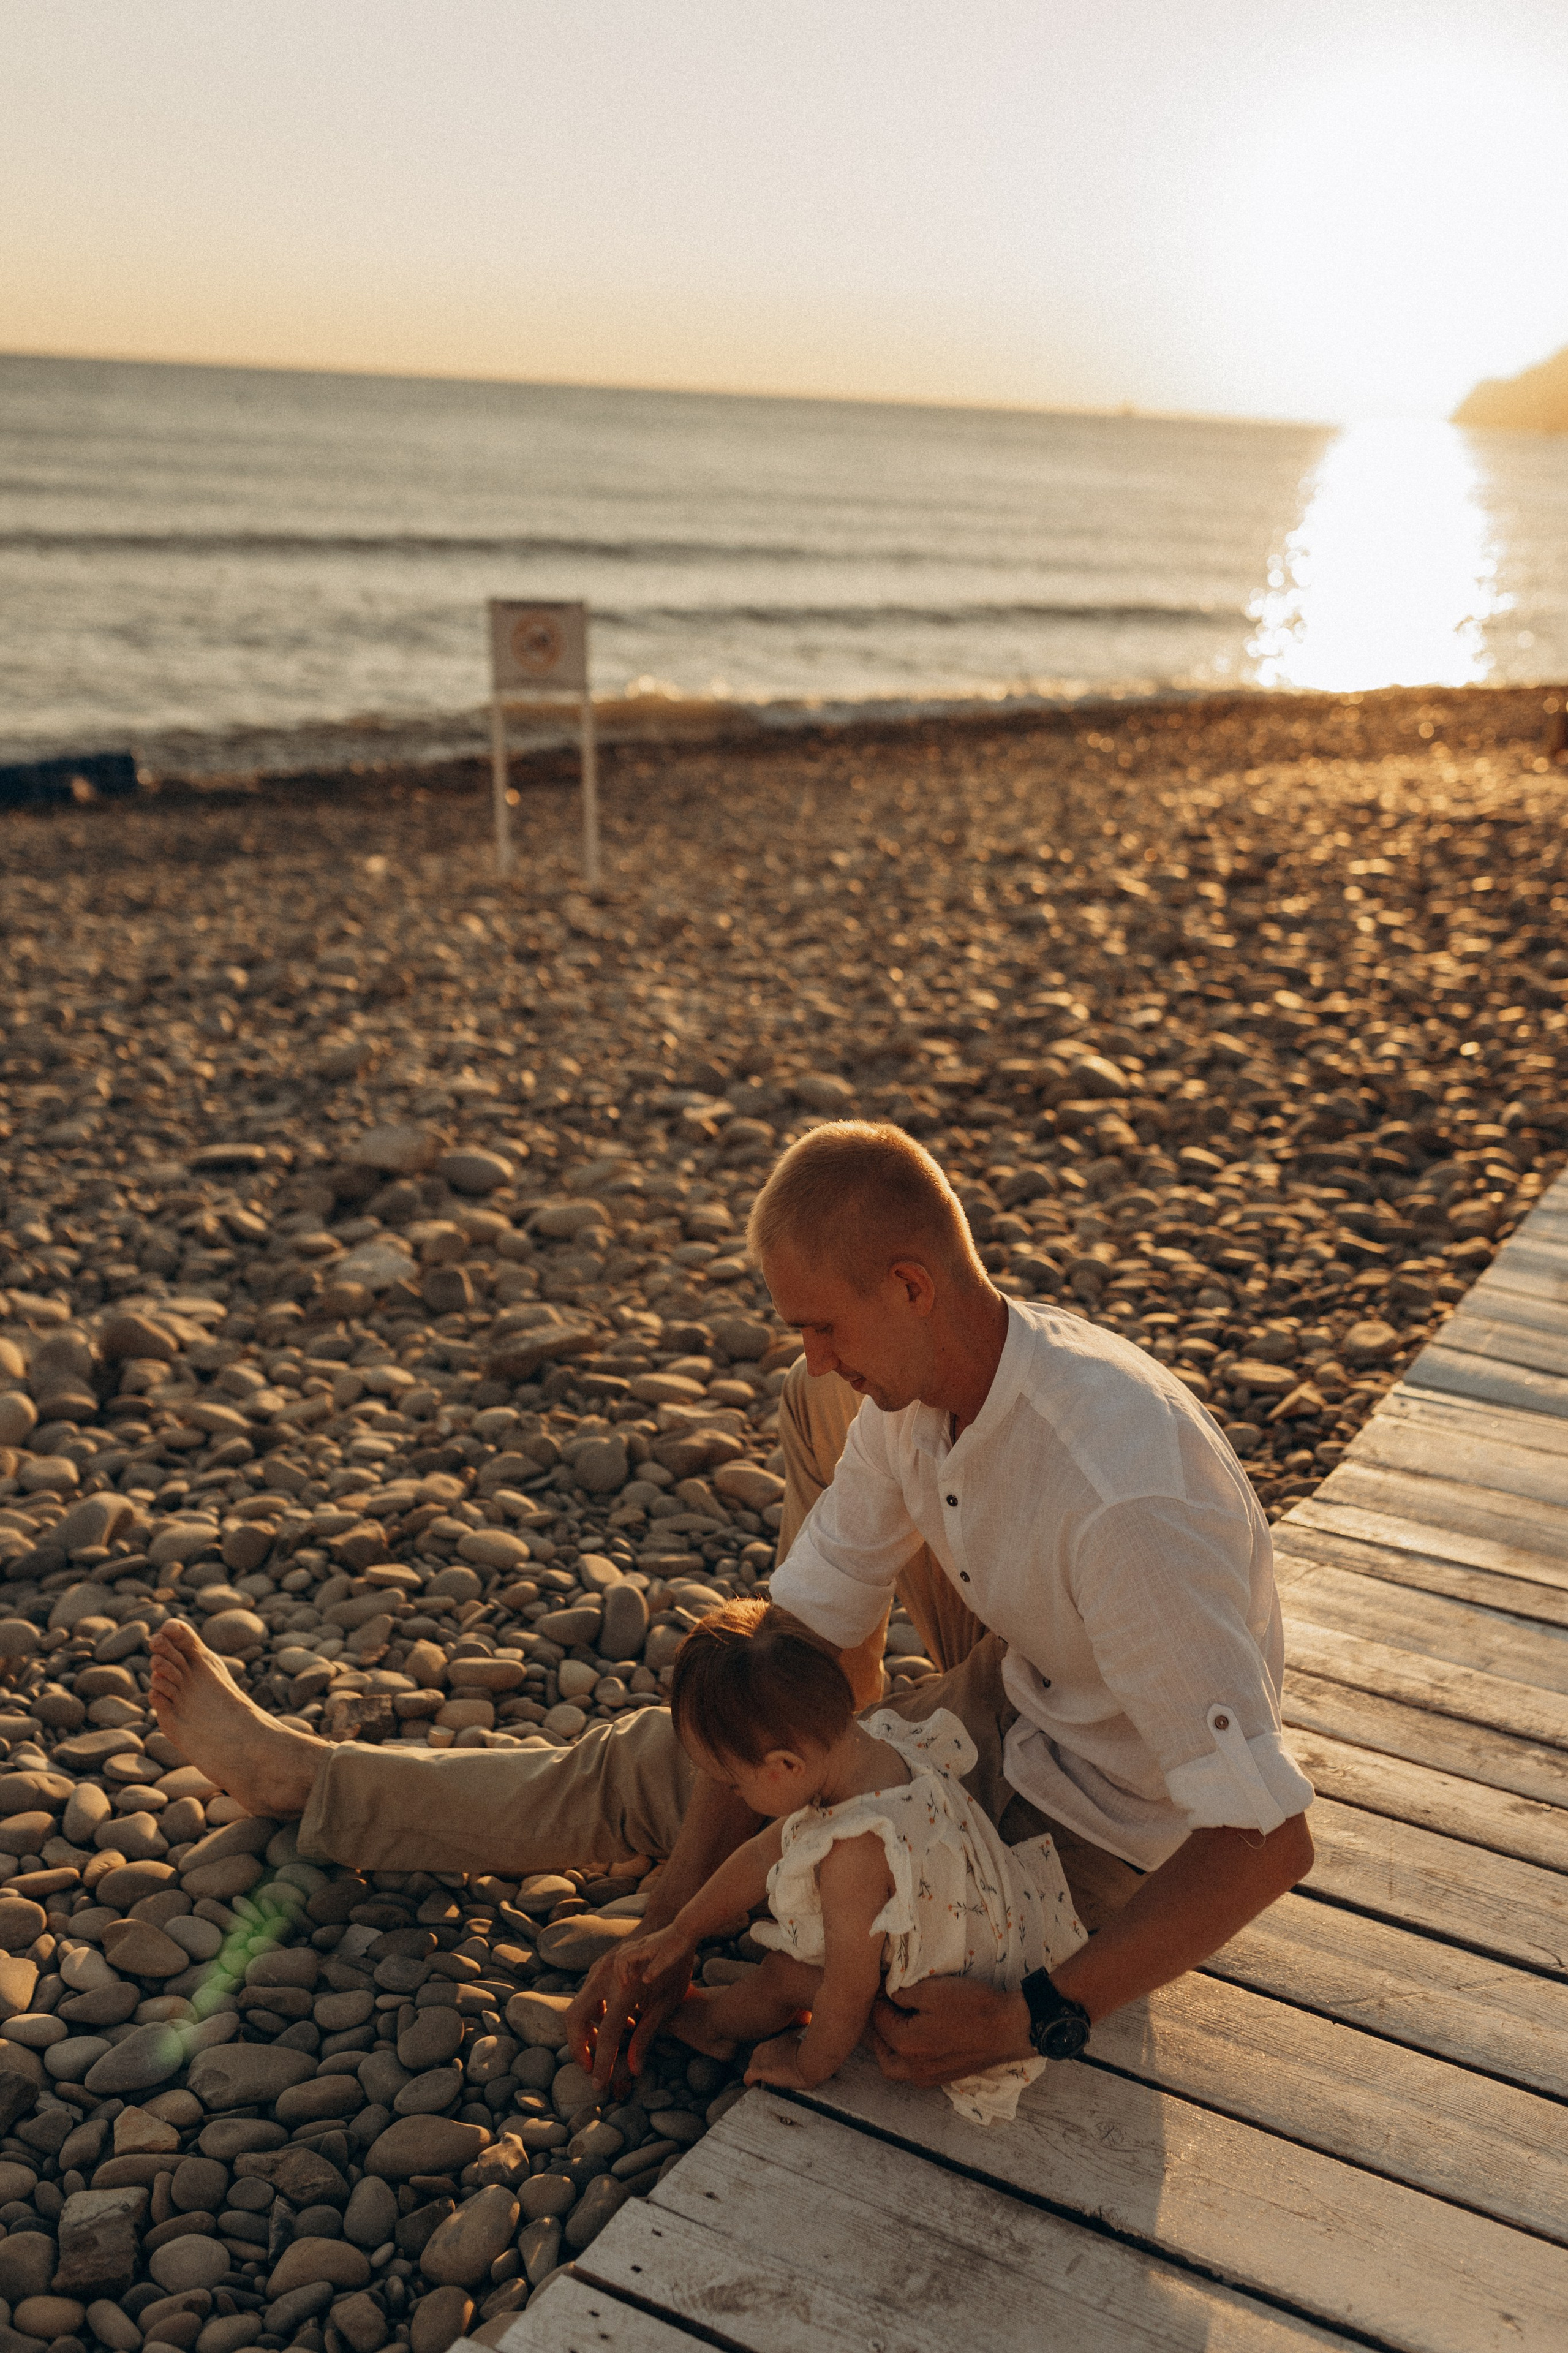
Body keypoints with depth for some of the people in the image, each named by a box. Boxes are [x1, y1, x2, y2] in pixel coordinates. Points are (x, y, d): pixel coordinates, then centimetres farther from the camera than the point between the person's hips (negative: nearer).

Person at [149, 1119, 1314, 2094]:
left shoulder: (1122, 1501, -39)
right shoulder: (912, 1378, -14)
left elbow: (1273, 1840, -37)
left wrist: (1037, 2020, -34)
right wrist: (669, 1918, -14)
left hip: (1093, 1842, -7)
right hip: (1022, 1696, 7)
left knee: (649, 1768, -1)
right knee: (820, 1414, 9)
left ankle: (305, 1778, 22)